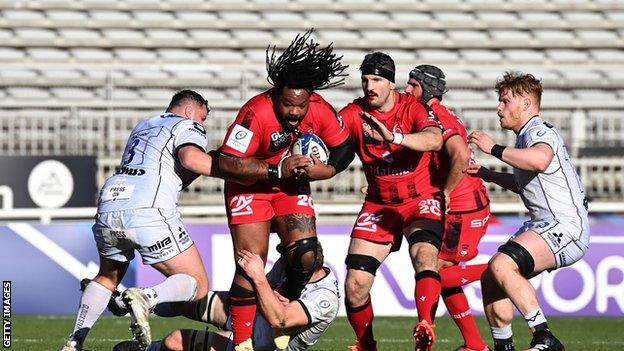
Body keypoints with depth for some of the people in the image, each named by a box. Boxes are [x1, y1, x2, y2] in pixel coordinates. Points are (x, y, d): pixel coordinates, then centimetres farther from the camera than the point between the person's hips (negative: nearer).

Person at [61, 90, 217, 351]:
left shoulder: (142, 127, 33)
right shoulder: (188, 127, 11)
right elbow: (190, 158, -12)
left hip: (108, 206, 7)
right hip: (148, 212, -7)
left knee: (108, 278, 31)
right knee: (197, 285, 2)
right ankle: (146, 298, -26)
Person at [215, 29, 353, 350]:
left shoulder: (321, 111, -15)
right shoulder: (257, 113, -31)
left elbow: (344, 150, 3)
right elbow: (226, 163, -31)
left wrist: (321, 170, -17)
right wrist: (277, 170, -33)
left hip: (292, 187, 4)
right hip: (249, 187, -4)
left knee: (305, 253, -13)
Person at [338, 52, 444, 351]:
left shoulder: (413, 107, -13)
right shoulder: (354, 113, -5)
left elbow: (434, 140, -33)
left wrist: (393, 138, -49)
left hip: (421, 200, -3)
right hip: (379, 203, 3)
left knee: (425, 254, -33)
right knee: (355, 284, -5)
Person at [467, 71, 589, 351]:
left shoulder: (540, 132, -11)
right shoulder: (526, 138, 20)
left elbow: (540, 160, -37)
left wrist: (494, 149, -27)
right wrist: (486, 174, 26)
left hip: (566, 227, -11)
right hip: (544, 226, 11)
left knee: (502, 265, -28)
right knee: (490, 279, 8)